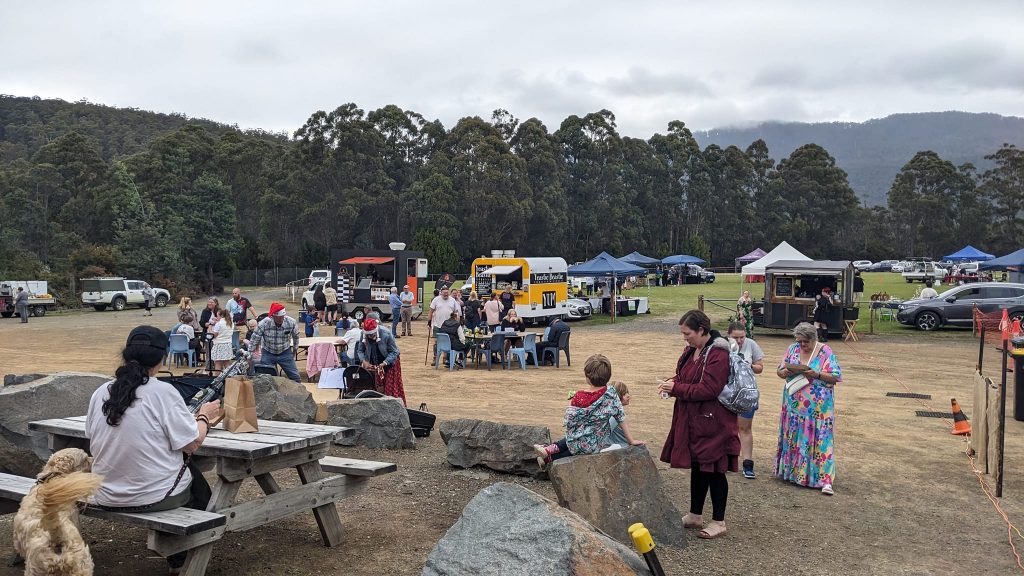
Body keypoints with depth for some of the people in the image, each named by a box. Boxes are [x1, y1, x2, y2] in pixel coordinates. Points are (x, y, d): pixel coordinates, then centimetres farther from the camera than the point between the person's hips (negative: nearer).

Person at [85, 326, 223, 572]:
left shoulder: (100, 393, -2)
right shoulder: (163, 391, -17)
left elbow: (94, 440, 12)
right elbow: (192, 444, -14)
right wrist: (204, 416, 5)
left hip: (106, 496, 5)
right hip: (154, 495, -5)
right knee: (199, 487, 26)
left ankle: (176, 553, 41)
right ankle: (182, 559, 40)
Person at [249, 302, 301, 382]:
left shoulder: (291, 322, -19)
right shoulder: (263, 324, -24)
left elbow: (295, 336, 1)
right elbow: (254, 340, -13)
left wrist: (295, 348, 13)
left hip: (285, 352, 1)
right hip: (268, 353, -1)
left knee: (295, 376, 3)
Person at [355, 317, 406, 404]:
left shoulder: (386, 335, -25)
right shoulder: (364, 337, -13)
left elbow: (394, 352, -21)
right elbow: (360, 350, -4)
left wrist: (384, 363, -31)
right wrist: (364, 361, -23)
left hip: (390, 364, -3)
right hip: (374, 365, 4)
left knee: (391, 390, -2)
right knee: (377, 388, 2)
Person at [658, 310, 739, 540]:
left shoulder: (718, 354, -19)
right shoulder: (691, 351, 9)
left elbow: (708, 390, -23)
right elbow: (684, 377, 21)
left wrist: (676, 389, -19)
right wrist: (672, 382, -1)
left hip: (712, 423, -9)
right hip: (692, 420, 9)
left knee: (714, 471, 2)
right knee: (697, 467, 17)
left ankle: (718, 522, 15)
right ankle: (695, 515, 30)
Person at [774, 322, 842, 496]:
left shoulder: (825, 352, -6)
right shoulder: (793, 349, 6)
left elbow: (836, 377, -7)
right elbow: (779, 371, 11)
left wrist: (817, 374, -21)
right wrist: (785, 372, -11)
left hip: (818, 406, -4)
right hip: (794, 404, 4)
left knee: (820, 439, -6)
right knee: (793, 436, 10)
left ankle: (825, 480, -5)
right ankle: (792, 470, 25)